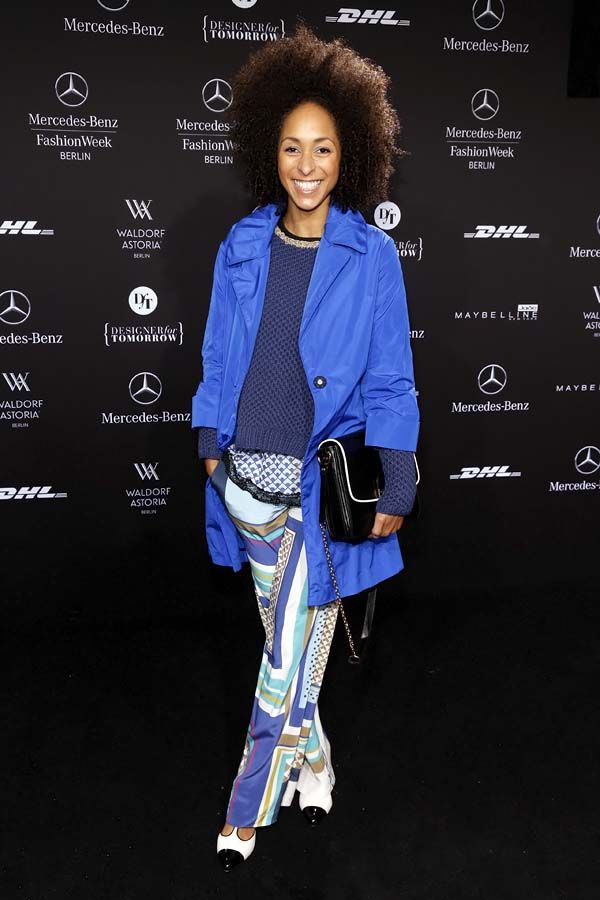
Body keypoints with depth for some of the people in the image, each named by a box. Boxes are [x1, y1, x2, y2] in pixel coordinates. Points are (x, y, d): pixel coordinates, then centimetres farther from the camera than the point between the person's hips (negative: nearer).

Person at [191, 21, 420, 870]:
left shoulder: (372, 256, -6)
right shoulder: (241, 245, 4)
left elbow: (389, 381, -4)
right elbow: (218, 358, 12)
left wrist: (395, 488, -6)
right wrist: (209, 442, 9)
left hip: (325, 481, -3)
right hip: (247, 473, 4)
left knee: (291, 649, 1)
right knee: (291, 638, 17)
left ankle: (246, 811, 17)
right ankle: (312, 765, 38)